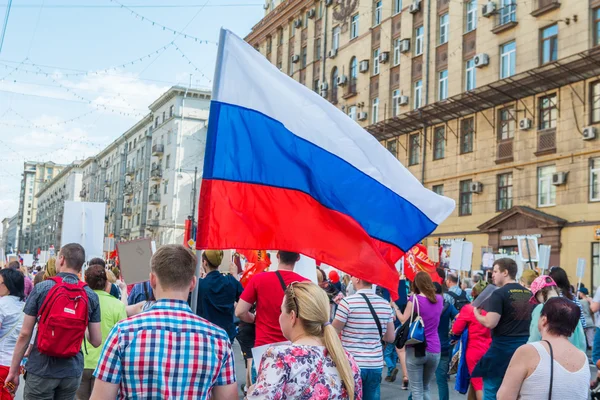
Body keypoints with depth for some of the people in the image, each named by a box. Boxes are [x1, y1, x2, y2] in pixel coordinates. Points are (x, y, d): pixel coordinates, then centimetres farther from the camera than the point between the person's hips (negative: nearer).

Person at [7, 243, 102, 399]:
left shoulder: (41, 288, -7)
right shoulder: (91, 296, -1)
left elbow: (25, 334, -6)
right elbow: (96, 341, -1)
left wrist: (13, 369, 3)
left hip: (41, 369, -2)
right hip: (72, 371, 3)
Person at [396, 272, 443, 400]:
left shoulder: (414, 299, -9)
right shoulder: (439, 299, 5)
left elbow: (404, 321, -8)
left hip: (416, 349, -5)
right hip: (434, 350, 5)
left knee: (416, 389, 1)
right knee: (426, 387, 20)